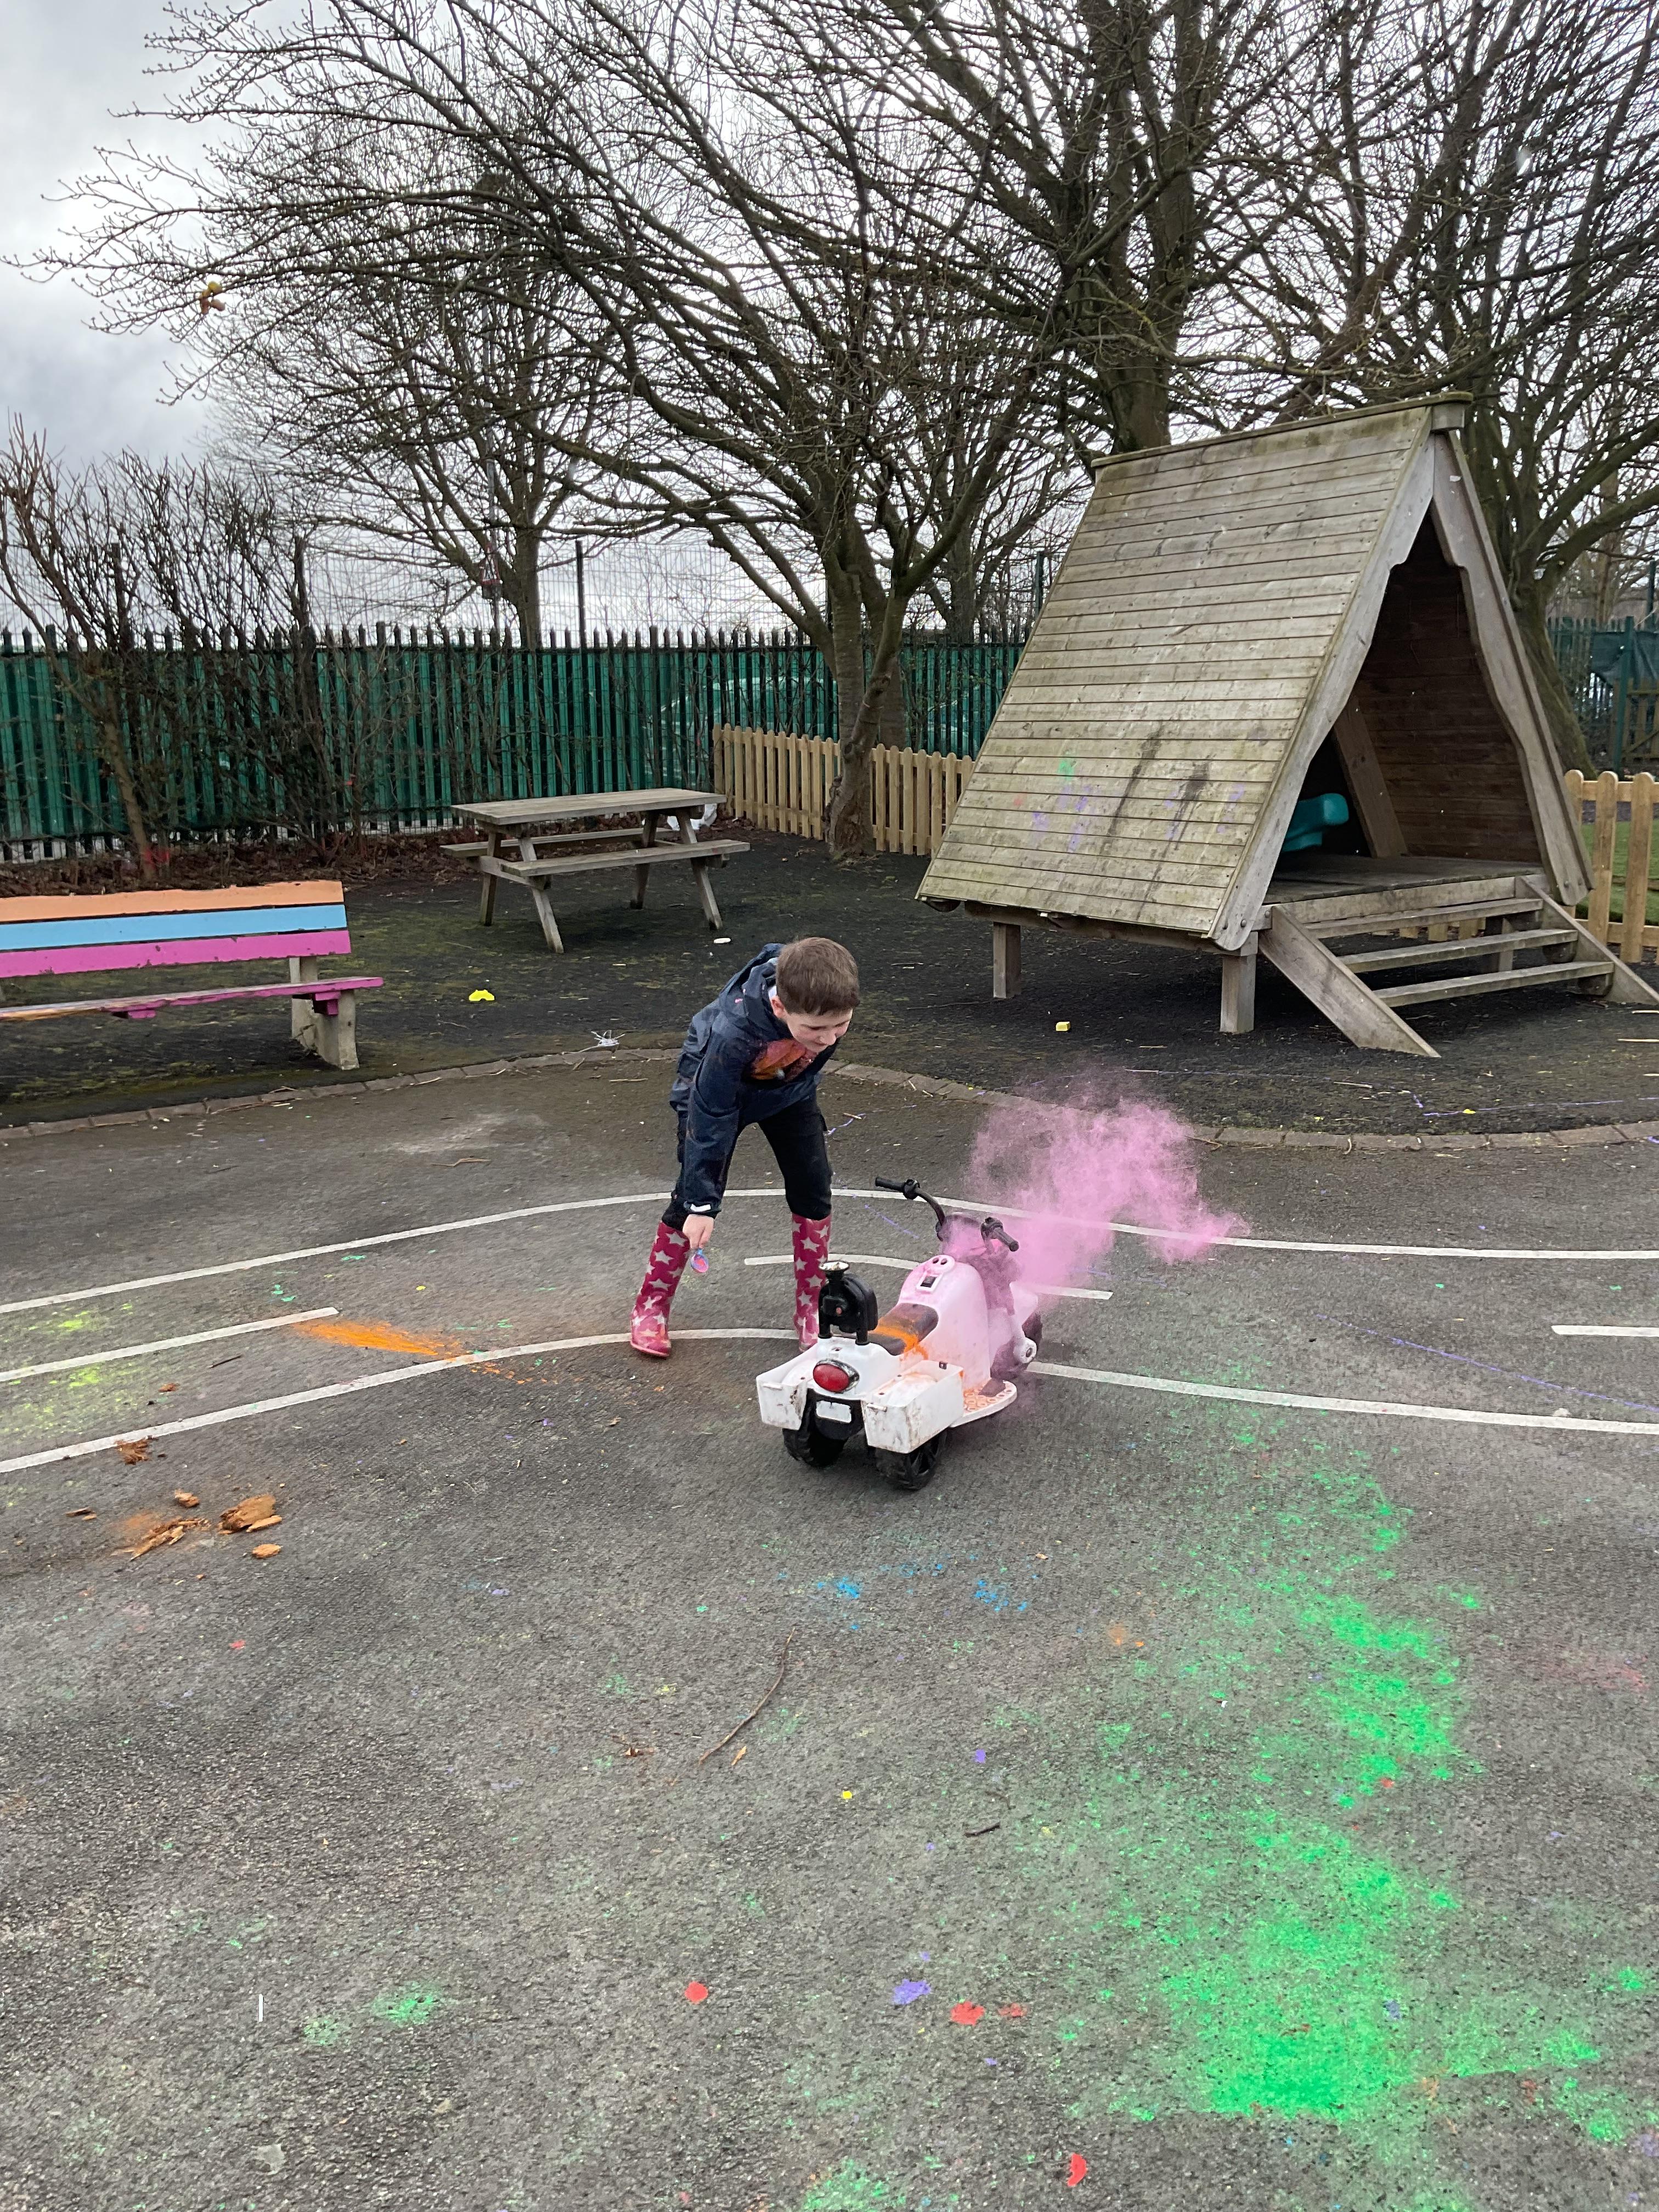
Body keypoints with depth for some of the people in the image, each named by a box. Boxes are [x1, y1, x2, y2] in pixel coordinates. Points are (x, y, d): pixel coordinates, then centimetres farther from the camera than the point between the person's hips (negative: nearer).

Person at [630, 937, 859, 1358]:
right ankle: (651, 1306, 14)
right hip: (717, 1087, -4)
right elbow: (711, 1114, -35)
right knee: (692, 1195, -4)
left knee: (813, 1187, -1)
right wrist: (702, 1203, -31)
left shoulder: (826, 1005, -32)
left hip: (789, 1087, 4)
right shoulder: (735, 1030, -45)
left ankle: (812, 1307, 13)